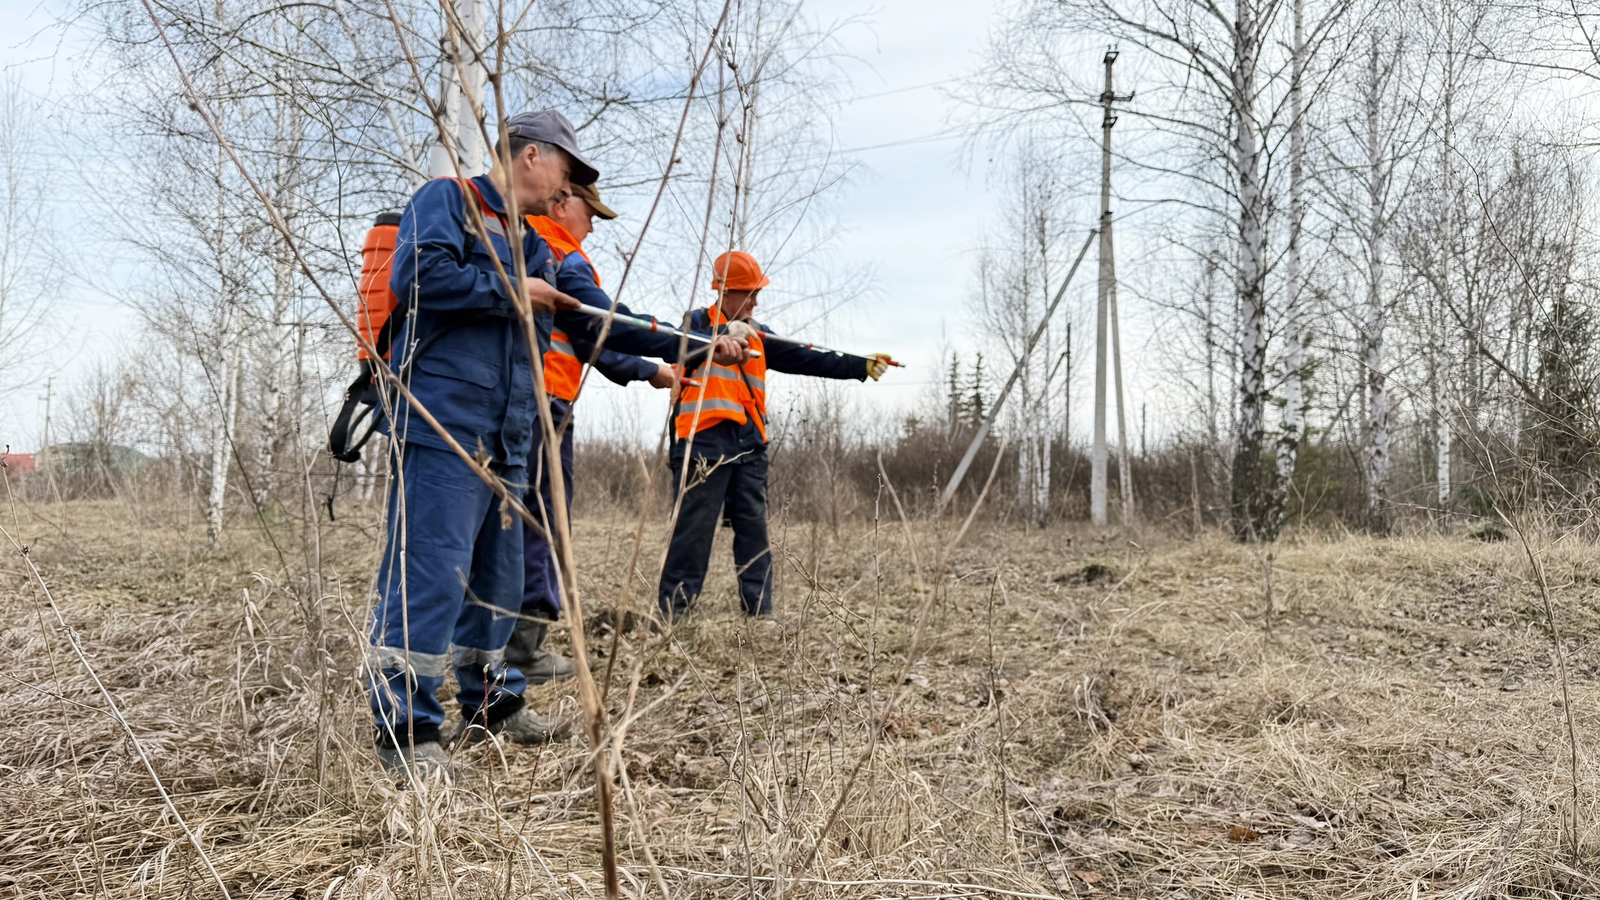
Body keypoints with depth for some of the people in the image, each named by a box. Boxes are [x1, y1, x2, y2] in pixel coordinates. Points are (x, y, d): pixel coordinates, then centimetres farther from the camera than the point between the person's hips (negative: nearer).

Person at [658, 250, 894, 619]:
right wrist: (724, 334, -26)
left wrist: (861, 366, 8)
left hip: (750, 446, 6)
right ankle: (672, 610, -1)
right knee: (695, 527, -7)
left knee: (754, 527, 6)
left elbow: (806, 359, 15)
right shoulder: (699, 322, 5)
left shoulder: (759, 336, 21)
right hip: (706, 440, -6)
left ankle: (759, 610, 11)